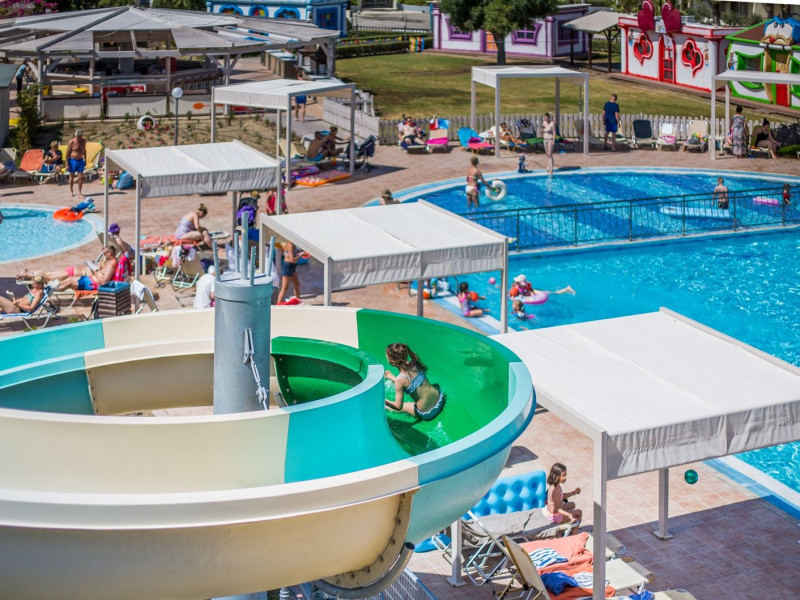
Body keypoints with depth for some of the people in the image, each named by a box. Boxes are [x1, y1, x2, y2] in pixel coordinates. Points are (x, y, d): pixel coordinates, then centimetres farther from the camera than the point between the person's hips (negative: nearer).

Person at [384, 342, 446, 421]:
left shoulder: (400, 380, -27)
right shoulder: (414, 363, -10)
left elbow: (398, 407, -19)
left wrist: (384, 401, -4)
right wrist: (392, 378, 19)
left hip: (427, 414, -6)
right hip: (440, 400, 6)